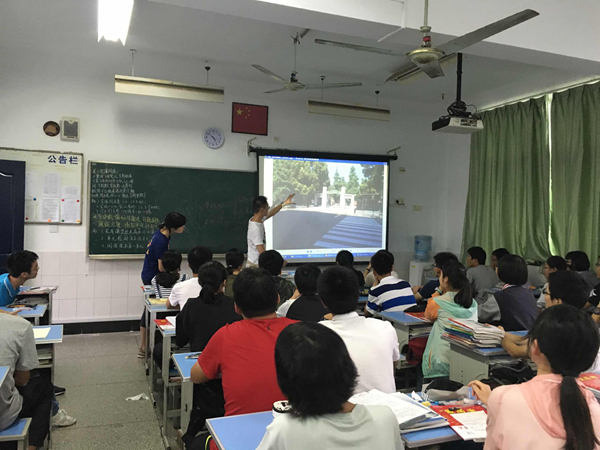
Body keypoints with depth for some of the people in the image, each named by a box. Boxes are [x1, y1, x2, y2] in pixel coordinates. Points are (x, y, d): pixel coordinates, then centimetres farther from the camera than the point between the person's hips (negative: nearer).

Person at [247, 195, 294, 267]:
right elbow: (262, 252, -29)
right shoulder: (256, 229, -29)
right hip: (256, 265, -9)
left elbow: (270, 213, 20)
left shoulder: (257, 219, 0)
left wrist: (284, 203, 22)